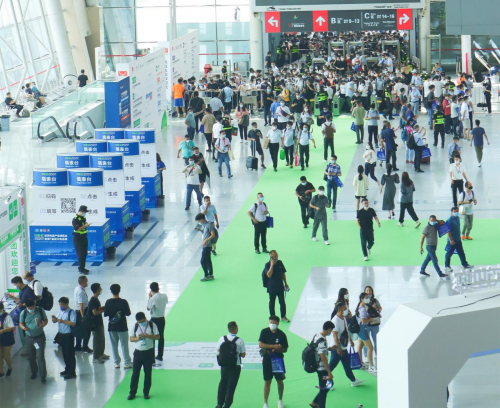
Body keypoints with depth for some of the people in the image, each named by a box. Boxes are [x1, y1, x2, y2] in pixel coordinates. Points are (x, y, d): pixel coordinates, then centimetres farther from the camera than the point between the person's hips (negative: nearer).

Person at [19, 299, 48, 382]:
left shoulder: (40, 310, -10)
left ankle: (43, 375, -4)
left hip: (40, 337, -2)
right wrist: (23, 327, -22)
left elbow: (46, 320, 2)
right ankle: (34, 372, 33)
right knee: (31, 356, 12)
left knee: (40, 356, -8)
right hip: (29, 337, 2)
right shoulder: (23, 313, -8)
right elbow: (21, 323, 2)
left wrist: (42, 325, -21)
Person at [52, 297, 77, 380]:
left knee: (70, 354, -3)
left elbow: (73, 323, -24)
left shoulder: (71, 312, -14)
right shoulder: (60, 311, 10)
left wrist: (63, 321, -26)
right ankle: (67, 369, 31)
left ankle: (72, 373, 2)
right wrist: (54, 319, -8)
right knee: (64, 353, 18)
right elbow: (55, 320, 15)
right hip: (61, 335, 8)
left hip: (68, 335, -8)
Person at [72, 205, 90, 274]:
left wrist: (86, 224, 1)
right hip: (78, 238, -9)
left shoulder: (83, 218, 9)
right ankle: (81, 269, 0)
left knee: (84, 253, 13)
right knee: (81, 254, -7)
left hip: (84, 237, 9)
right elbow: (77, 228, -24)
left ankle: (82, 268, 23)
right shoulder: (76, 219, -18)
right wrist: (85, 226, -22)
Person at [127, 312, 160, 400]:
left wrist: (148, 336, -19)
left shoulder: (152, 325, -3)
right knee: (135, 373, 1)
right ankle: (132, 392, 9)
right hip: (138, 352, 1)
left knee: (148, 373, 6)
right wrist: (137, 338, -16)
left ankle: (146, 392, 17)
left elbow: (158, 337, -5)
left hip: (149, 352, -1)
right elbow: (131, 339, 5)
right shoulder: (135, 326, 2)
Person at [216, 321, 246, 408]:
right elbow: (243, 355, -9)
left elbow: (218, 351, 2)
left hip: (224, 365, 3)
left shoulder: (222, 339, -6)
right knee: (231, 386, 6)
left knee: (222, 384, 19)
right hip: (235, 367, -3)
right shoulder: (239, 341, -14)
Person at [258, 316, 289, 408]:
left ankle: (280, 400, 28)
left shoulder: (281, 334, -5)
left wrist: (277, 349, -20)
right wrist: (273, 346, -18)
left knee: (280, 380, 8)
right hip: (267, 359, 0)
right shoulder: (264, 332, -3)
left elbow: (285, 349, 0)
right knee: (267, 381, 3)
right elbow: (260, 344, -11)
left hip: (278, 359, 0)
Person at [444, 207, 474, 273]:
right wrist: (451, 240, -24)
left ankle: (465, 265, 23)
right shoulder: (449, 220, -19)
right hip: (452, 240, -8)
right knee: (449, 253, 4)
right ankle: (447, 266, 15)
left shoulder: (458, 218, 6)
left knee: (461, 253, 14)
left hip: (458, 239, 8)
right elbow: (448, 231, -21)